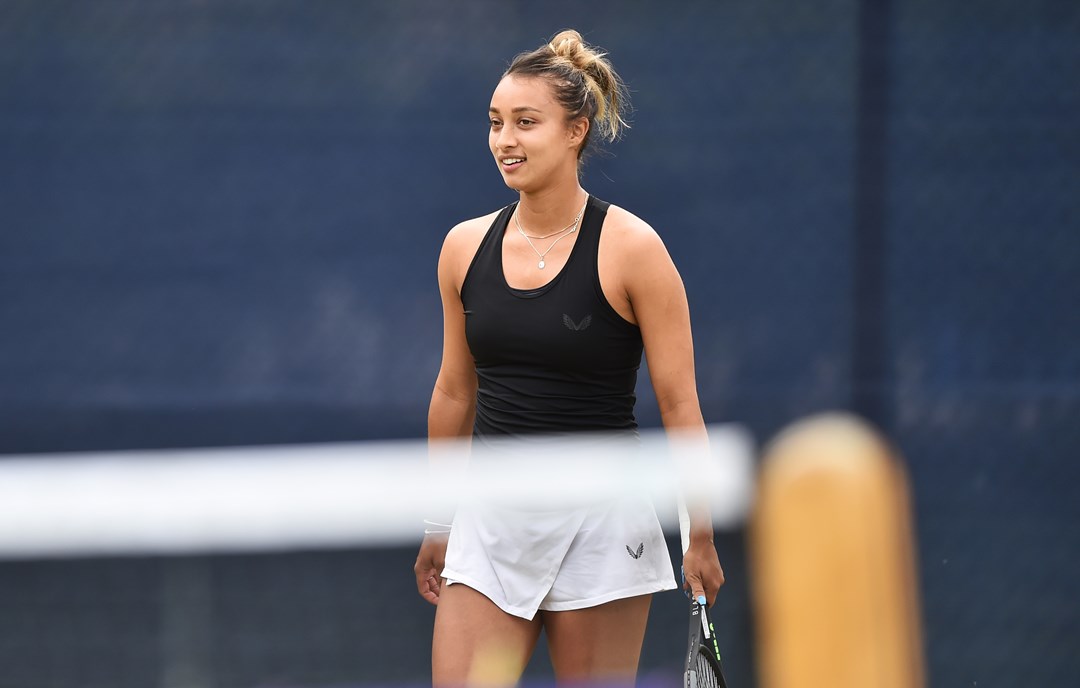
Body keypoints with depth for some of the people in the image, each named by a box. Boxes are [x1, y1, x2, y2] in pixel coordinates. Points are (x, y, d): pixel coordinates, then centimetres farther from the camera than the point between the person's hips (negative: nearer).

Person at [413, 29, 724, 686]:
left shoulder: (631, 248, -8)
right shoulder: (466, 246, 6)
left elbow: (680, 404, -6)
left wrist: (701, 537, -7)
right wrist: (438, 523, 21)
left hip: (598, 524, -4)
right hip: (491, 525, 4)